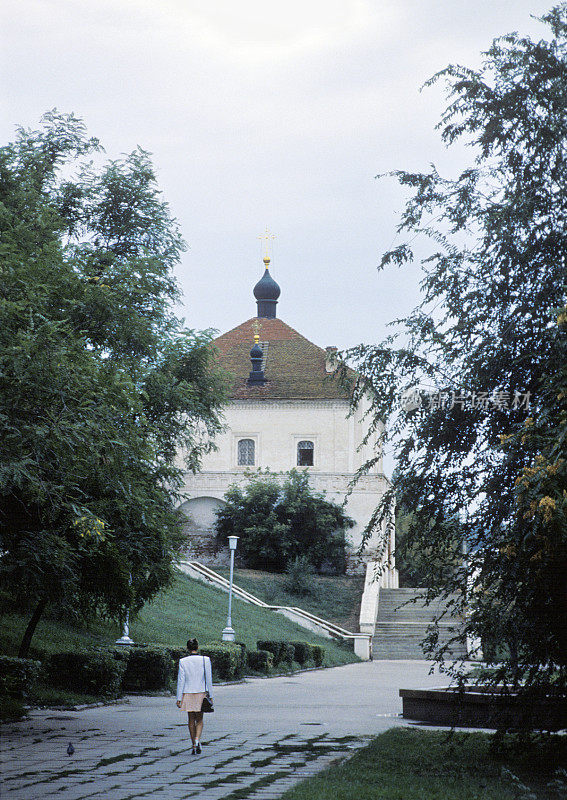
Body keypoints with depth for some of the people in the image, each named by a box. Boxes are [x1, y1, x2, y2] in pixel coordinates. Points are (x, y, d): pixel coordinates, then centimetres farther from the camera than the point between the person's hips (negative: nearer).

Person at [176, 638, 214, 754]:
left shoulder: (183, 661, -5)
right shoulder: (205, 660, -5)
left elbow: (181, 680, -4)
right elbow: (209, 679, -2)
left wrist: (179, 698, -1)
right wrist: (210, 696, 6)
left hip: (188, 693, 0)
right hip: (201, 692, 0)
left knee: (191, 719, 13)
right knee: (199, 719, 11)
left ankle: (194, 745, 15)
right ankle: (197, 740, -13)